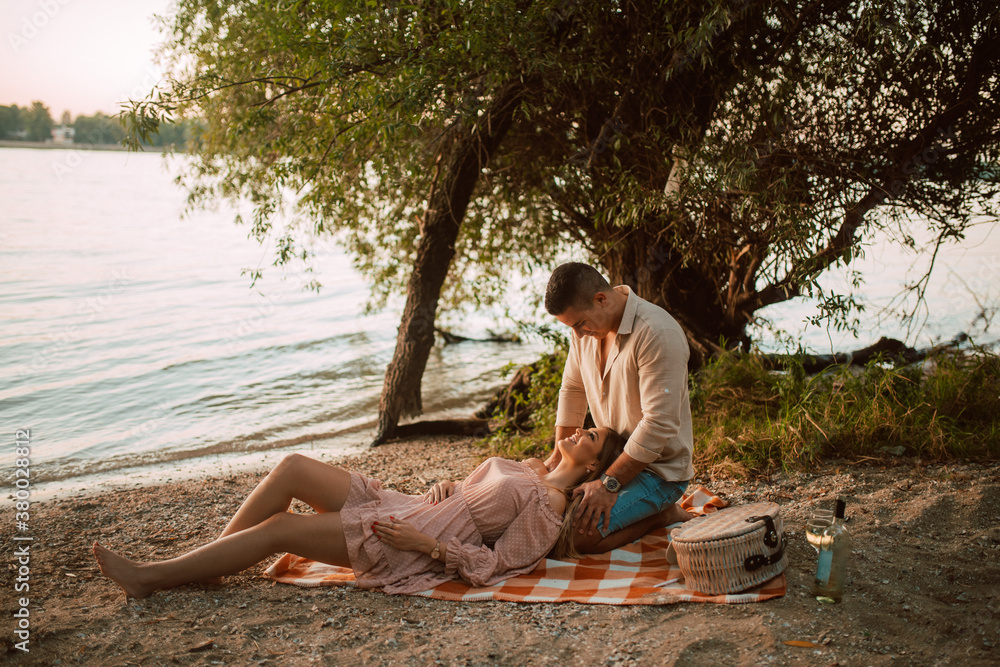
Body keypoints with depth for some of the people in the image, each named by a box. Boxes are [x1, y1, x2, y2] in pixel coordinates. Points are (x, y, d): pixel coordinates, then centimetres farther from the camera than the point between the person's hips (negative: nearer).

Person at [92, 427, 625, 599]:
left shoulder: (550, 505, -8)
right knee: (292, 467, -7)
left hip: (412, 549, -8)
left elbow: (500, 566, -15)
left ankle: (152, 578, -4)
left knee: (278, 529, -15)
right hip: (404, 509, 8)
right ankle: (203, 566, 1)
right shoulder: (529, 469, 18)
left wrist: (428, 544, -18)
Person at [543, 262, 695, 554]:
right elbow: (572, 391, 13)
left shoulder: (658, 333, -27)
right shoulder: (587, 326, -1)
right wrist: (558, 455, 6)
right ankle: (650, 508, 12)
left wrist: (609, 484, -26)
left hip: (658, 467, -9)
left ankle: (661, 514, 1)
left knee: (580, 533, -24)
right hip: (614, 457, 9)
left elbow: (659, 424, -28)